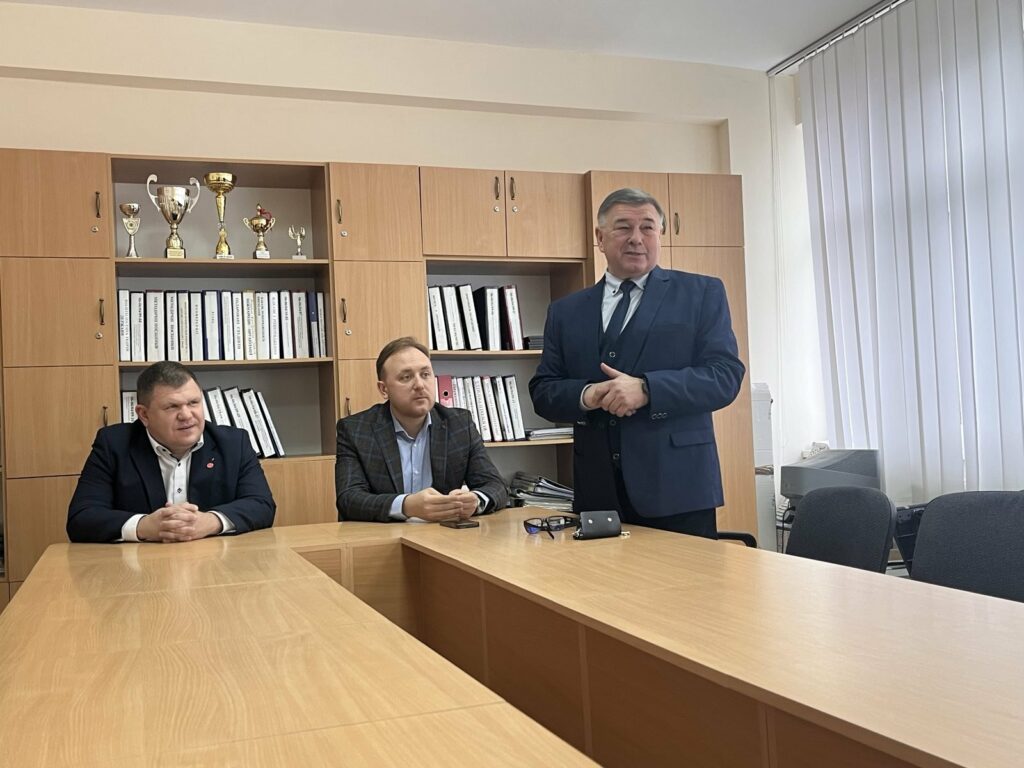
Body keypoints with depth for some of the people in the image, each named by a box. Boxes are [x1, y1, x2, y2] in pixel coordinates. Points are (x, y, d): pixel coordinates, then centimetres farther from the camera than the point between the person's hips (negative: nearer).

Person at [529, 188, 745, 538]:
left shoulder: (701, 293, 5)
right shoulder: (565, 311, 13)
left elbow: (726, 375, -4)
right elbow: (542, 391, 10)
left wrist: (645, 389, -18)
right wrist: (586, 395, -12)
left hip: (677, 488, -2)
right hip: (597, 492, 2)